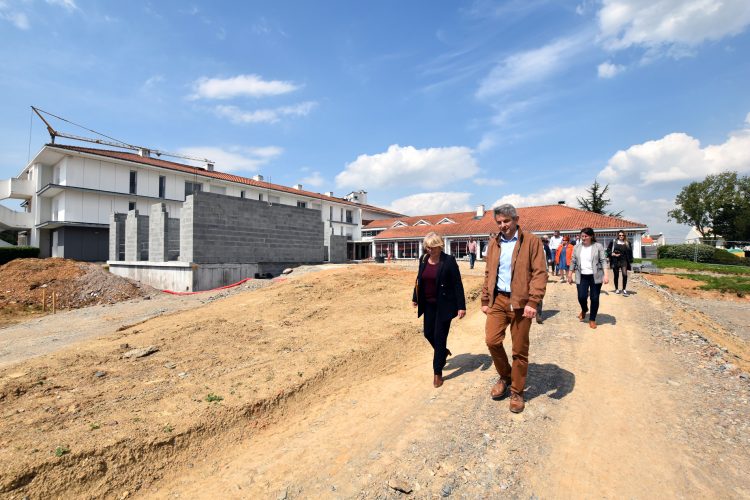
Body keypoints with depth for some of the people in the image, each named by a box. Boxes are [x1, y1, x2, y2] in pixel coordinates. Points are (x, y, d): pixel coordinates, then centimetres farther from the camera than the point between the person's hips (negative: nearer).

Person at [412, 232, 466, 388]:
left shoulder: (448, 260, -13)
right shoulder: (423, 259, 2)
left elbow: (457, 284, -13)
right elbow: (419, 280, 14)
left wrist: (461, 306, -15)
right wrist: (415, 298, 18)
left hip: (444, 305, -6)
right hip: (429, 304, 6)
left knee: (439, 337, -1)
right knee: (428, 333, 13)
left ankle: (437, 373, 14)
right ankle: (443, 352, 43)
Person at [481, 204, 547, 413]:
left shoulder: (531, 241, -4)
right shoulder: (494, 244, 11)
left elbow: (540, 273, -10)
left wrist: (533, 302, -19)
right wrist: (485, 300, 11)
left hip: (521, 302, -4)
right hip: (498, 299, 4)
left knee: (520, 349, 5)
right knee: (492, 340, -3)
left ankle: (517, 392, 24)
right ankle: (505, 377, 25)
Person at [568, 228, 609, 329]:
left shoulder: (598, 246, -2)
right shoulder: (576, 247, 7)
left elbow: (603, 261, -6)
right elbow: (573, 262, 10)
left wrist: (605, 275, -15)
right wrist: (570, 275, 10)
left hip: (595, 276, -2)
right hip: (582, 277, 2)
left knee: (594, 298, 2)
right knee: (581, 297, -5)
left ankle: (592, 319, 19)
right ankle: (584, 310, 30)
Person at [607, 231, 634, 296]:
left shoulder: (627, 243, 8)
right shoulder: (613, 242, 3)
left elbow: (630, 252, 12)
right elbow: (608, 250, 6)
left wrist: (630, 260, 6)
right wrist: (613, 254, -11)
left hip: (624, 261, 0)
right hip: (615, 261, 0)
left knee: (625, 274, -16)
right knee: (616, 275, 9)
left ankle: (624, 289, -6)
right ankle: (616, 289, 25)